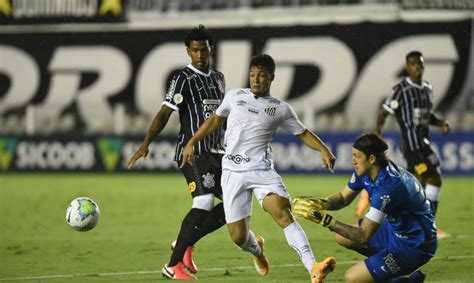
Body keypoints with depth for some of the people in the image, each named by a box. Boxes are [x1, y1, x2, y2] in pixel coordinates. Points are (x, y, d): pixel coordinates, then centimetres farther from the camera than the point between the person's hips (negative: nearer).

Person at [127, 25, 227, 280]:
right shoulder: (184, 79, -7)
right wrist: (146, 144, -25)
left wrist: (227, 149, 30)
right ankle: (173, 265, -19)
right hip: (193, 151, -8)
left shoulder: (218, 78, 15)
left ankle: (185, 243, 13)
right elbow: (164, 114, -14)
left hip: (216, 152, 8)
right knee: (204, 203, -23)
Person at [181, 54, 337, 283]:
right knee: (238, 236, -2)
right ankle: (257, 249, 38)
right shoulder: (234, 97, 11)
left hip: (262, 170, -2)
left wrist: (324, 150, -4)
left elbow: (303, 133, 13)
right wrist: (192, 142, 19)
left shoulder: (281, 109, 7)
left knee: (283, 213, -27)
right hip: (233, 172, 2)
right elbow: (215, 120, 25)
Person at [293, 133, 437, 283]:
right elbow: (343, 197, 10)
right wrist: (322, 204, -12)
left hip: (414, 246, -9)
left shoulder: (387, 186, -33)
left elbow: (363, 236, -33)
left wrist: (325, 219, -35)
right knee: (342, 237, 13)